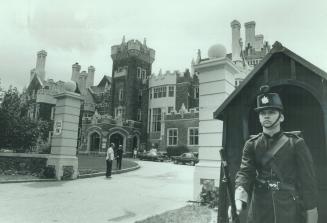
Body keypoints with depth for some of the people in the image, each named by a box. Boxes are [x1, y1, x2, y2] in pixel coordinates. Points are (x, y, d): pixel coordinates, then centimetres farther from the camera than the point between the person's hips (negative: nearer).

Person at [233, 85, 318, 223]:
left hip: (290, 211, -1)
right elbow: (245, 173, -12)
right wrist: (239, 199, -30)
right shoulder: (251, 145, 0)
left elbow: (308, 182, -5)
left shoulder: (297, 144, -5)